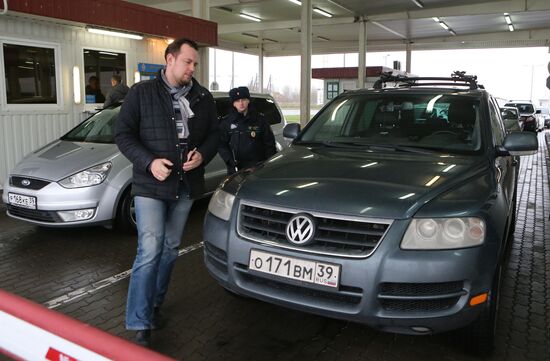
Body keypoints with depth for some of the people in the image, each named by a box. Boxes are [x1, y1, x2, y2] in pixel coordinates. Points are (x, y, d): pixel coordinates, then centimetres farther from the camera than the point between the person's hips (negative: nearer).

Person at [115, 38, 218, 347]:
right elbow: (123, 134, -4)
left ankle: (154, 306, 31)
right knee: (150, 252, -11)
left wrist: (203, 154, -9)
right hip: (150, 185, -4)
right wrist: (149, 162, -18)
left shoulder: (203, 98, 8)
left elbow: (214, 134, 12)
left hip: (186, 186, 5)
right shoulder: (142, 93, -2)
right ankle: (140, 325, -1)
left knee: (170, 250, 13)